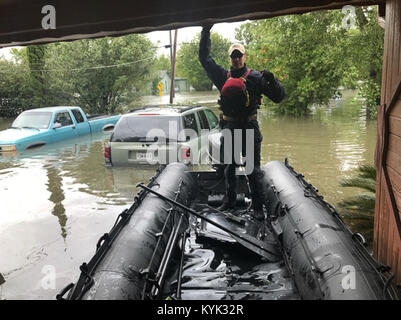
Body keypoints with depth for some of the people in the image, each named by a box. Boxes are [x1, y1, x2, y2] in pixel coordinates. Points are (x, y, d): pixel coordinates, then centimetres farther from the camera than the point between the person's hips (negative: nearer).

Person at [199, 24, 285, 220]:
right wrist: (205, 33, 9)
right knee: (228, 168, 13)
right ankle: (230, 200, 28)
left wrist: (272, 81, -19)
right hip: (229, 128, 4)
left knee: (253, 170, -1)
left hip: (249, 128, -3)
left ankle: (258, 207, 6)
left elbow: (278, 97, 0)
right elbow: (204, 58, 14)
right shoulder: (223, 77, 9)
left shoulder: (256, 77, 1)